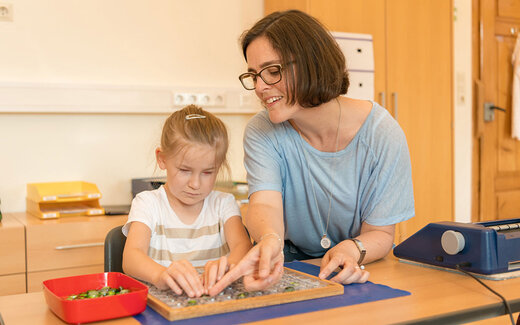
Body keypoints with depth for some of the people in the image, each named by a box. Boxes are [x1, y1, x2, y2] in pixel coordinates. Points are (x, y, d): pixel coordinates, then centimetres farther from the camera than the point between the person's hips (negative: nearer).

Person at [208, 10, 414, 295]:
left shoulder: (381, 134, -14)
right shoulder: (262, 132, -9)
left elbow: (381, 233, -10)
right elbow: (264, 203, -24)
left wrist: (352, 249, -32)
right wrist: (269, 240, -47)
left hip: (360, 271, 1)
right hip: (289, 266, 0)